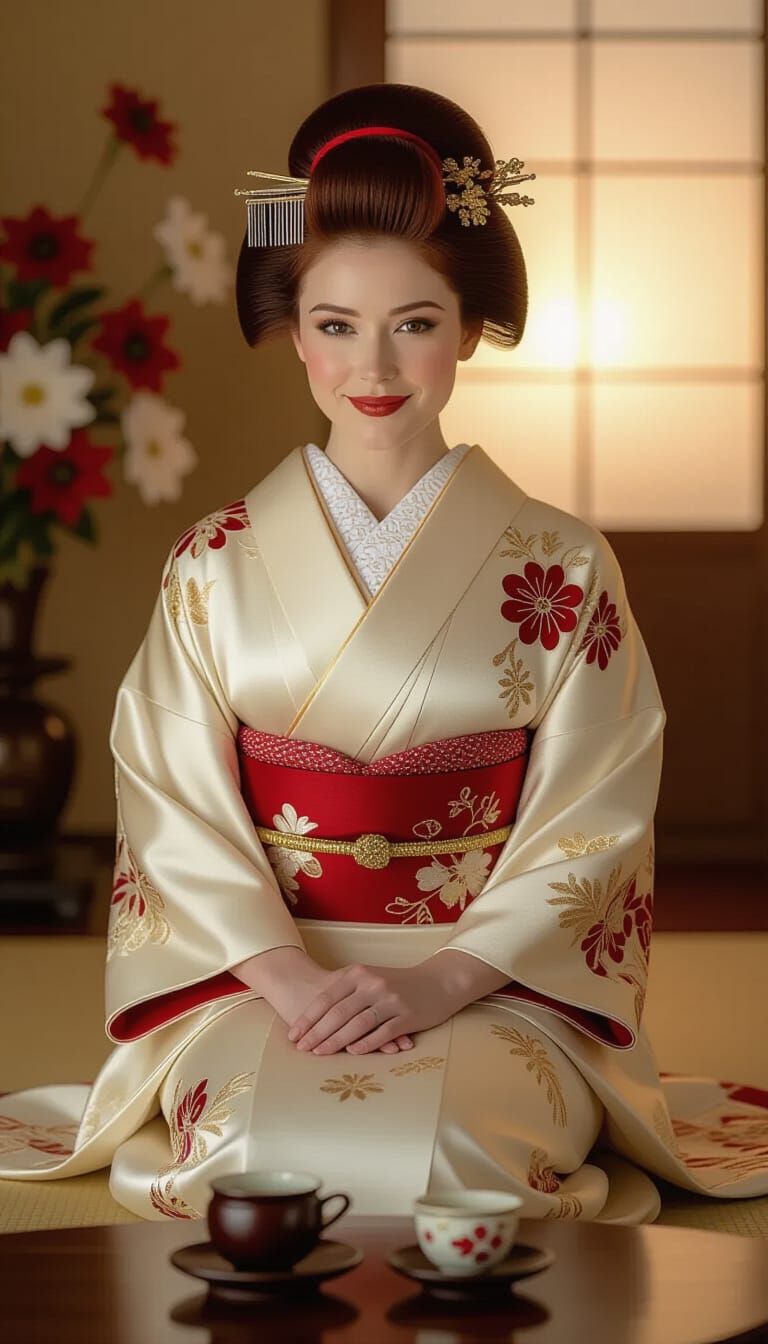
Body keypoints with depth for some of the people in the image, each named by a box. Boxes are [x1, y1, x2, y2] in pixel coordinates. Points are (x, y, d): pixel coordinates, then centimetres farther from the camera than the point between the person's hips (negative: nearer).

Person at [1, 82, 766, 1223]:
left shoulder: (562, 567, 2)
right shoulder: (216, 564, 5)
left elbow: (592, 827, -2)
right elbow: (176, 810, 1)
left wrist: (436, 977, -15)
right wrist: (290, 975, -15)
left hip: (498, 986, 0)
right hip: (262, 978, 1)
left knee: (452, 1142, -31)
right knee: (260, 1141, -30)